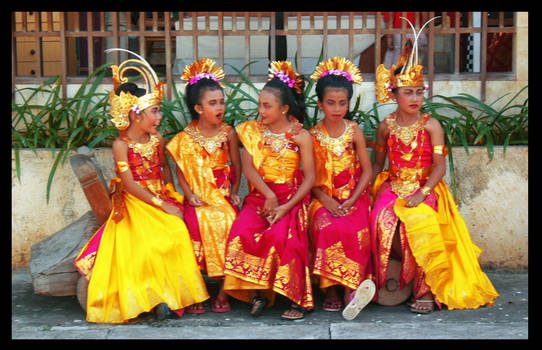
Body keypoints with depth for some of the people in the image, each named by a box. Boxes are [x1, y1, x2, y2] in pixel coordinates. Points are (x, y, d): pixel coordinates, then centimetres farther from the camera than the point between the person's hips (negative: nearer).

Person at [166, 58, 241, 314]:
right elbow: (181, 170, 6)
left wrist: (234, 192, 2)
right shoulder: (185, 137, 4)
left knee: (227, 223, -22)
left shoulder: (227, 133, 5)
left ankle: (222, 290, -6)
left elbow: (236, 165, 11)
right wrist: (190, 195, -7)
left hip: (223, 195, 1)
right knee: (198, 224, -24)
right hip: (197, 198, 0)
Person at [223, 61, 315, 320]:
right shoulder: (253, 131, 8)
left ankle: (299, 298, -15)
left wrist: (287, 206, -16)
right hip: (259, 195, 3)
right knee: (243, 231, -26)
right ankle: (256, 291, -12)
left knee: (281, 234, -30)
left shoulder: (301, 136, 0)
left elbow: (310, 176, -4)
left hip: (291, 198, -3)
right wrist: (269, 195, -17)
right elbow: (247, 166, -2)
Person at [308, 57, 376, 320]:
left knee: (354, 230, -30)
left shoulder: (354, 131, 5)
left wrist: (351, 200, -10)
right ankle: (330, 290, -22)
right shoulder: (313, 135, 4)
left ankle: (351, 289, -29)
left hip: (354, 196, 0)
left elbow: (367, 170, 4)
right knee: (325, 228, -31)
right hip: (324, 198, 0)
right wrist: (326, 200, -14)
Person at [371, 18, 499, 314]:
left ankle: (425, 288, -14)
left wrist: (421, 193, -19)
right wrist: (366, 189, -1)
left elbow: (440, 167, -6)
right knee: (382, 220, -28)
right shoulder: (386, 126, 5)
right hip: (392, 186, 2)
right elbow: (378, 163, 14)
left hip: (425, 188, -2)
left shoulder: (431, 125, -2)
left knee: (418, 223, -31)